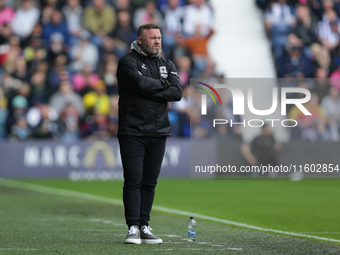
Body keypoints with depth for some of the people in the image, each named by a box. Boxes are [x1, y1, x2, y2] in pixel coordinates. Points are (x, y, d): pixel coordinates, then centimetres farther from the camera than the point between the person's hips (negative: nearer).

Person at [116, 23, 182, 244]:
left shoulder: (167, 65, 14)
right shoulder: (128, 62, -2)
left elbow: (177, 92, -1)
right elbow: (140, 84, -20)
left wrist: (150, 91, -11)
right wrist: (162, 84, -3)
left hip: (158, 133, 5)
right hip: (132, 132, -5)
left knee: (150, 182, 5)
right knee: (133, 180, -8)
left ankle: (144, 227, 9)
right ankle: (133, 228, -7)